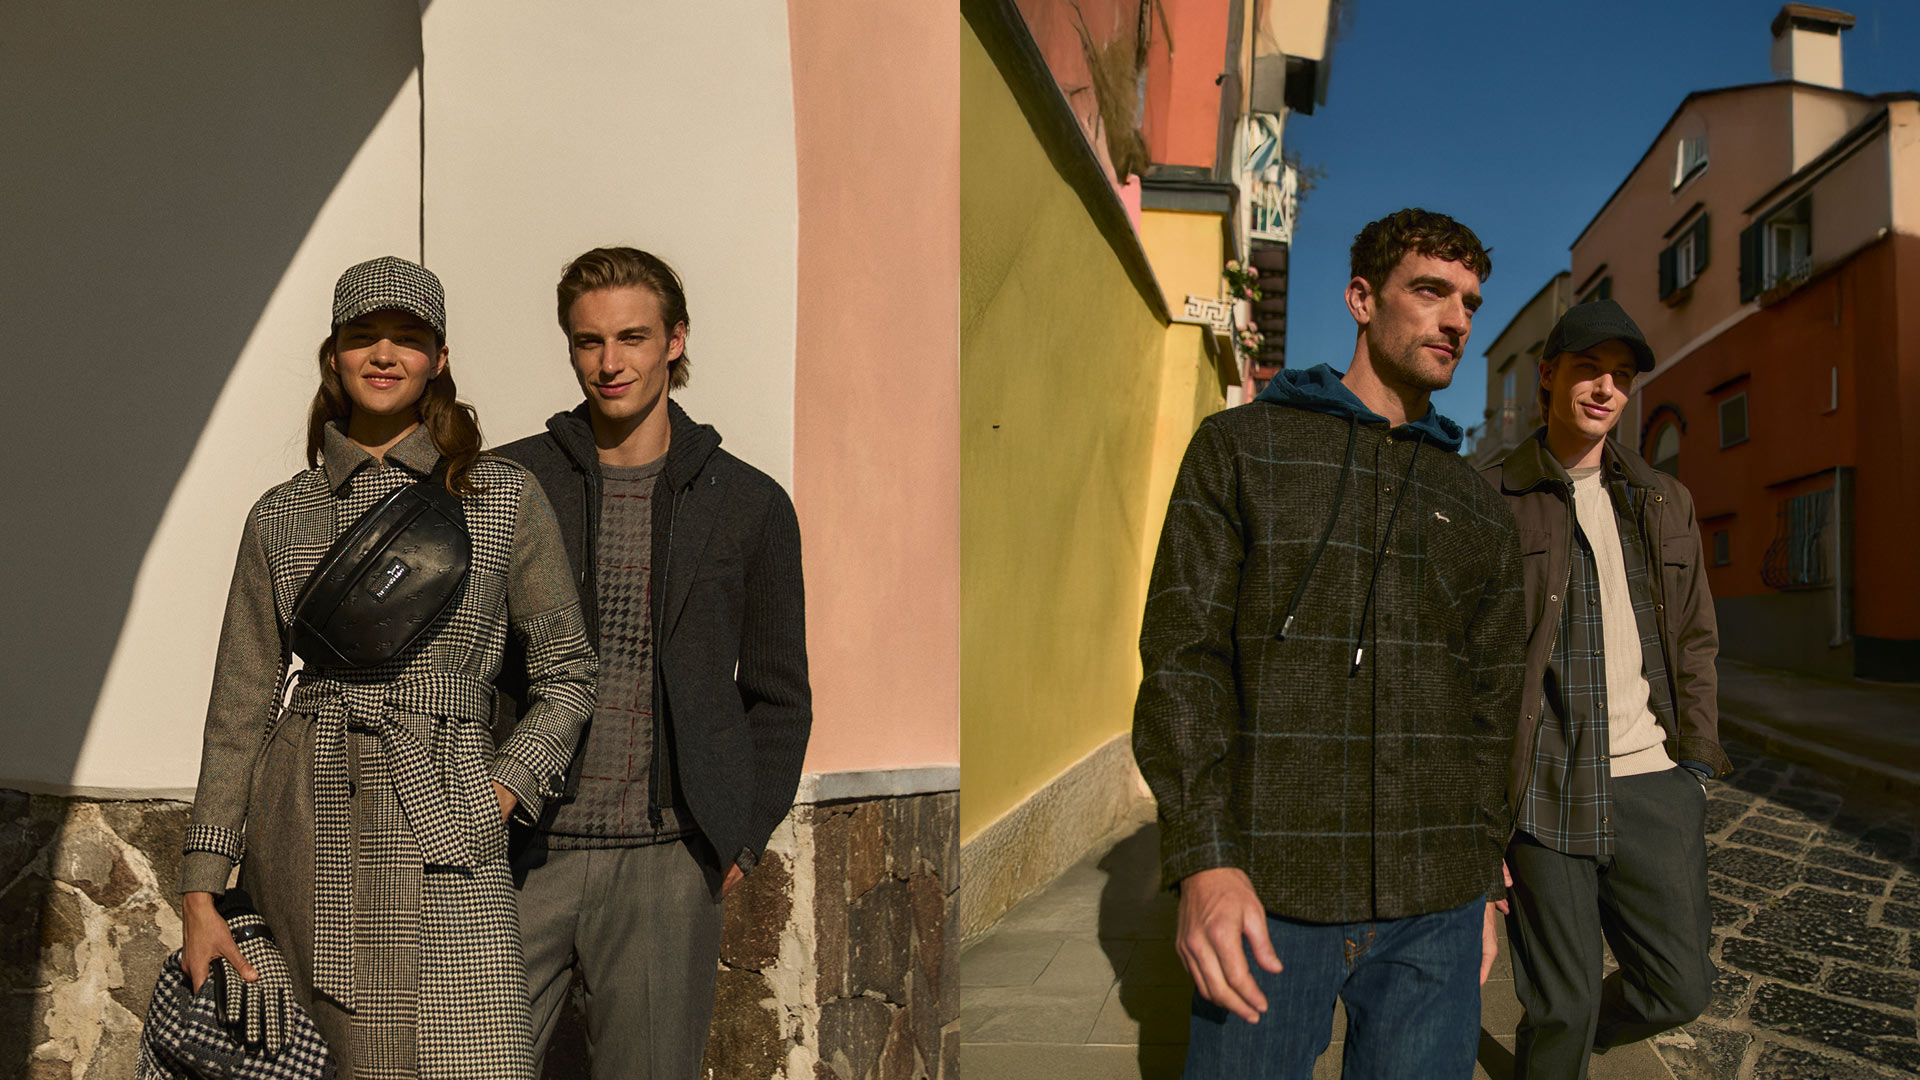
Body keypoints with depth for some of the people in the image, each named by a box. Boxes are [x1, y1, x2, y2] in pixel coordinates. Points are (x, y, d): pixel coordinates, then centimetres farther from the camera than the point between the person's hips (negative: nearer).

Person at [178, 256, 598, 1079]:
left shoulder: (505, 498, 2)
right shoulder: (282, 517, 8)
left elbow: (566, 674, 7)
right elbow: (240, 708, 10)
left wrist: (498, 794, -6)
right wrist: (201, 893, 8)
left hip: (441, 838, -1)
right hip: (307, 831, 2)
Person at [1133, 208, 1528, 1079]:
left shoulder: (1479, 512, 13)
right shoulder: (1238, 447, 2)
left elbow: (1489, 707, 16)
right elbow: (1182, 656, -6)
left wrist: (1484, 880, 13)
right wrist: (1203, 862, -16)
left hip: (1433, 909, 3)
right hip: (1270, 901, -3)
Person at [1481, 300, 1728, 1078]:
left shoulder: (1665, 502, 14)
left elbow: (1696, 639, 17)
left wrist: (1698, 754, 7)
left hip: (1654, 781, 5)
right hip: (1543, 788, -4)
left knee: (1679, 987, 9)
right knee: (1560, 1004, 3)